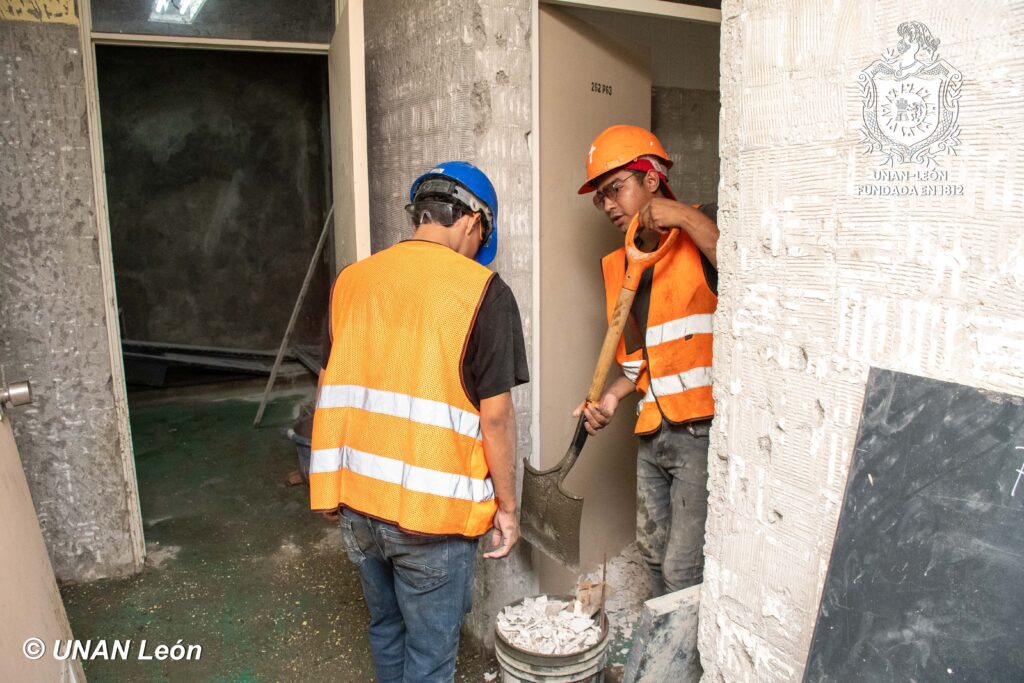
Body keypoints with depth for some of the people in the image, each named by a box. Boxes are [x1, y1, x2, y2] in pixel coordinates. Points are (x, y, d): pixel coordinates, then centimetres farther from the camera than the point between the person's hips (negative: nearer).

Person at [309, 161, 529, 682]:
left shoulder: (351, 280, 4)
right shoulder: (483, 292, -12)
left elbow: (330, 388, 11)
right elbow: (494, 414, -13)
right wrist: (506, 506, 0)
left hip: (355, 499, 6)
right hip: (432, 507, -5)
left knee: (385, 629, 25)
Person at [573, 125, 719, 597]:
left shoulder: (703, 229, -6)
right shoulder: (620, 267, 13)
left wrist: (686, 217, -24)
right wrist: (612, 397, 3)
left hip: (704, 430, -7)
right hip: (652, 433, 8)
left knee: (684, 573, -5)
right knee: (653, 551, 21)